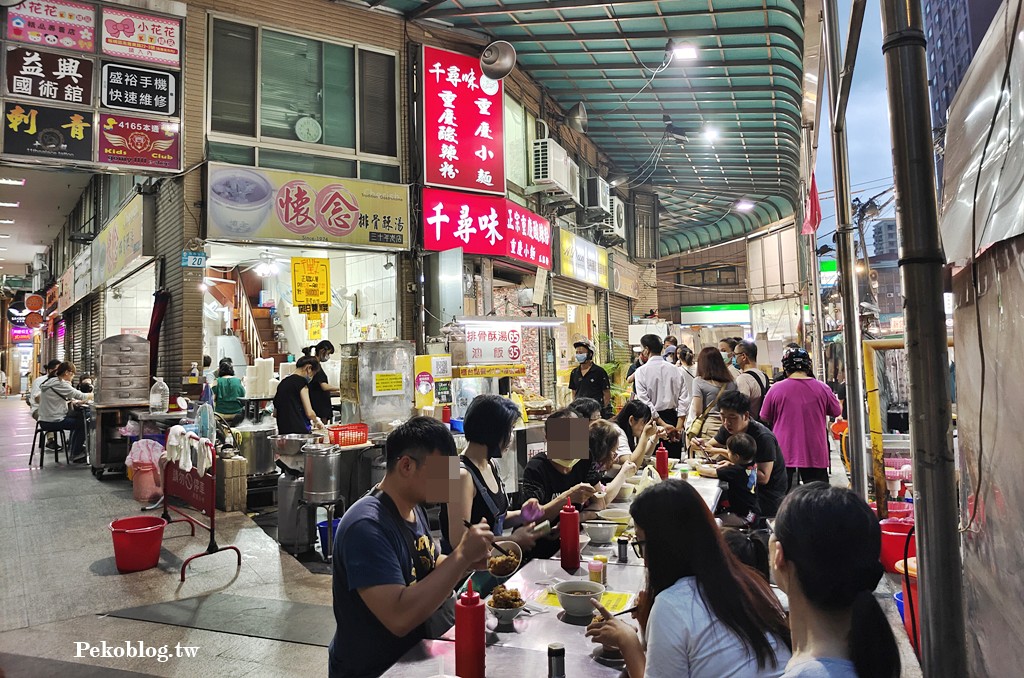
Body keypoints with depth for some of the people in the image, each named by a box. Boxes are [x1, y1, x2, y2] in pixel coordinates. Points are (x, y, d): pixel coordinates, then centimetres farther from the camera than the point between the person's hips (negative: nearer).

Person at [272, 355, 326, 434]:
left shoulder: (283, 382, 14)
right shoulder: (301, 381, -7)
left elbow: (275, 413, 18)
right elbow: (309, 413, -9)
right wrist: (316, 421, 10)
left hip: (283, 431, 8)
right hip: (298, 430, -8)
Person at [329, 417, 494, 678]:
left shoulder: (414, 507, 2)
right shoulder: (366, 526, -26)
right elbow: (400, 618, -33)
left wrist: (468, 562, -4)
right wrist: (461, 556, -30)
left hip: (415, 654, 8)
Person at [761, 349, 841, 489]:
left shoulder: (776, 389, -7)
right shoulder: (822, 388, -2)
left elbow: (765, 419, 4)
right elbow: (837, 412, 13)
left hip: (783, 453, -1)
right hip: (815, 456, 1)